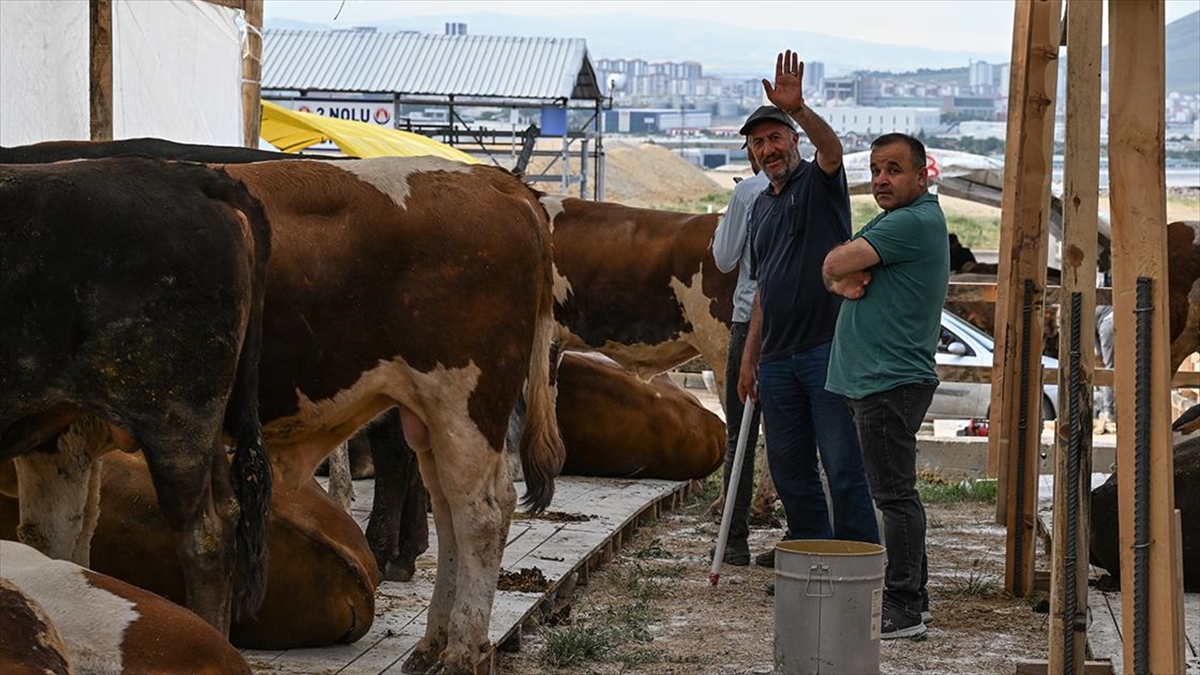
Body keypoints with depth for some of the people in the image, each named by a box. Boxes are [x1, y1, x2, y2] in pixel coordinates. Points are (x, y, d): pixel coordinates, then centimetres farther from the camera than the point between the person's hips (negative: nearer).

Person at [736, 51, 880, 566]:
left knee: (842, 467, -8)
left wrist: (796, 108, -44)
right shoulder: (763, 205, 19)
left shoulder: (820, 182, -1)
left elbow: (832, 147, -26)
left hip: (827, 349, -7)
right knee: (789, 469, 9)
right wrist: (750, 358, 19)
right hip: (778, 359, 7)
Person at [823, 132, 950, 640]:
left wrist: (841, 271, 3)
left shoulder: (916, 221, -15)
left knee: (894, 493, -8)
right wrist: (845, 281, -7)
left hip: (891, 382, -11)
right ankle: (913, 596, 23)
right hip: (877, 378, 11)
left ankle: (903, 608, -6)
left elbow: (834, 265, -19)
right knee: (897, 490, 15)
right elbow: (835, 267, 15)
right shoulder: (892, 220, 19)